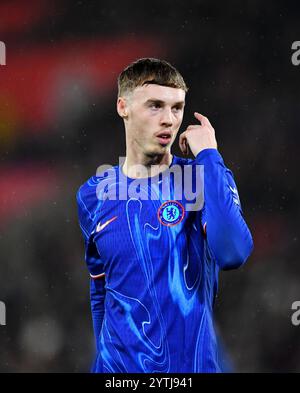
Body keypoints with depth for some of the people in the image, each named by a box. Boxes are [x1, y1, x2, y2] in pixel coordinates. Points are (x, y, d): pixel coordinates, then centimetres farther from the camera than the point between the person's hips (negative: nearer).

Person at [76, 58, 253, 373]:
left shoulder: (205, 178, -7)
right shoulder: (93, 196, 2)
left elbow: (232, 254, -26)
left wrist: (208, 155, -21)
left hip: (193, 363, -2)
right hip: (117, 365, 2)